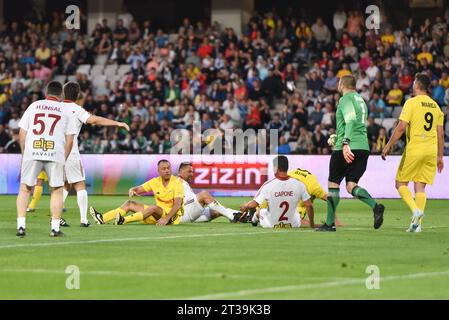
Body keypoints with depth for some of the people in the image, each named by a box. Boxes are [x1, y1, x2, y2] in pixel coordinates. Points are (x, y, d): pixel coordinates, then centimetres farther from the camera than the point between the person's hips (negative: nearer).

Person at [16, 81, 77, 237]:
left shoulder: (33, 106, 13)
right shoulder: (65, 111, 10)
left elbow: (22, 133, 10)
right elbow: (69, 140, 5)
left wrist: (24, 154, 18)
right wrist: (64, 159, 15)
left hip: (32, 153, 1)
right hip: (56, 154, -1)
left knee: (24, 189, 10)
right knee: (56, 190, 10)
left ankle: (21, 226, 1)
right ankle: (55, 228, 5)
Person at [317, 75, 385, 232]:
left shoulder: (346, 99, -5)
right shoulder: (360, 100, 21)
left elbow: (351, 120, -22)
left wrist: (345, 143, -31)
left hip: (346, 148, -7)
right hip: (363, 147, 7)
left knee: (333, 184, 5)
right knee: (351, 185, 4)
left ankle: (330, 223, 8)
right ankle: (375, 206, -23)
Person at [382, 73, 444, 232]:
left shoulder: (412, 102, -6)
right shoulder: (435, 106, 11)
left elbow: (401, 127, -14)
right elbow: (440, 134, 11)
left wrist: (388, 146, -6)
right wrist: (440, 156, 17)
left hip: (414, 149, -5)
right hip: (431, 150, 5)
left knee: (401, 183, 7)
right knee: (420, 187, 7)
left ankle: (415, 210, -15)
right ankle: (417, 223, -1)